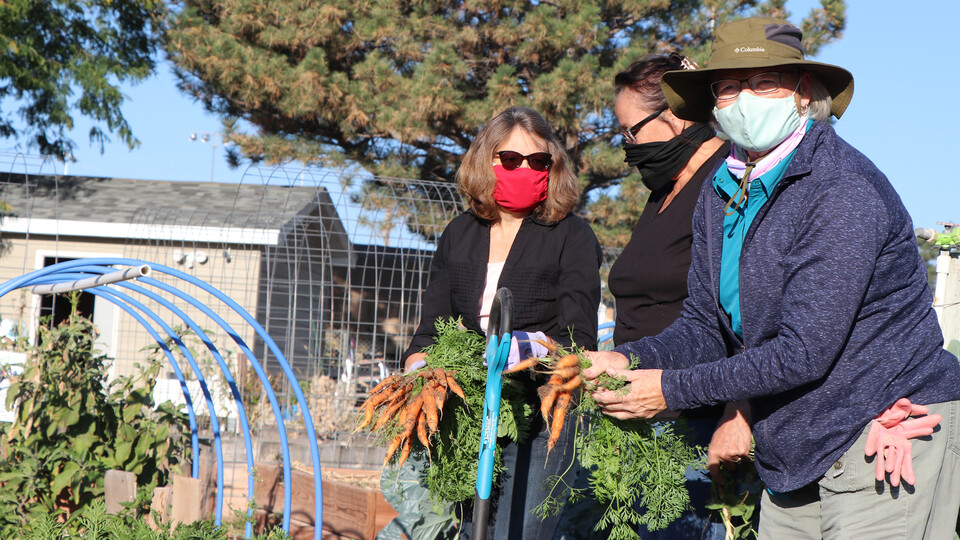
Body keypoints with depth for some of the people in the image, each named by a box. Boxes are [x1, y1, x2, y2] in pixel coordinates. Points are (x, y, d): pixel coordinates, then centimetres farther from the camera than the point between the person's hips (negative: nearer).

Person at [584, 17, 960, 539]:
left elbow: (802, 352, -22)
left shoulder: (844, 189, -18)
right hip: (793, 451, 7)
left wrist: (670, 389, -19)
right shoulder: (720, 191, 7)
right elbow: (705, 326, 9)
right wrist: (630, 359, -11)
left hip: (885, 439, -7)